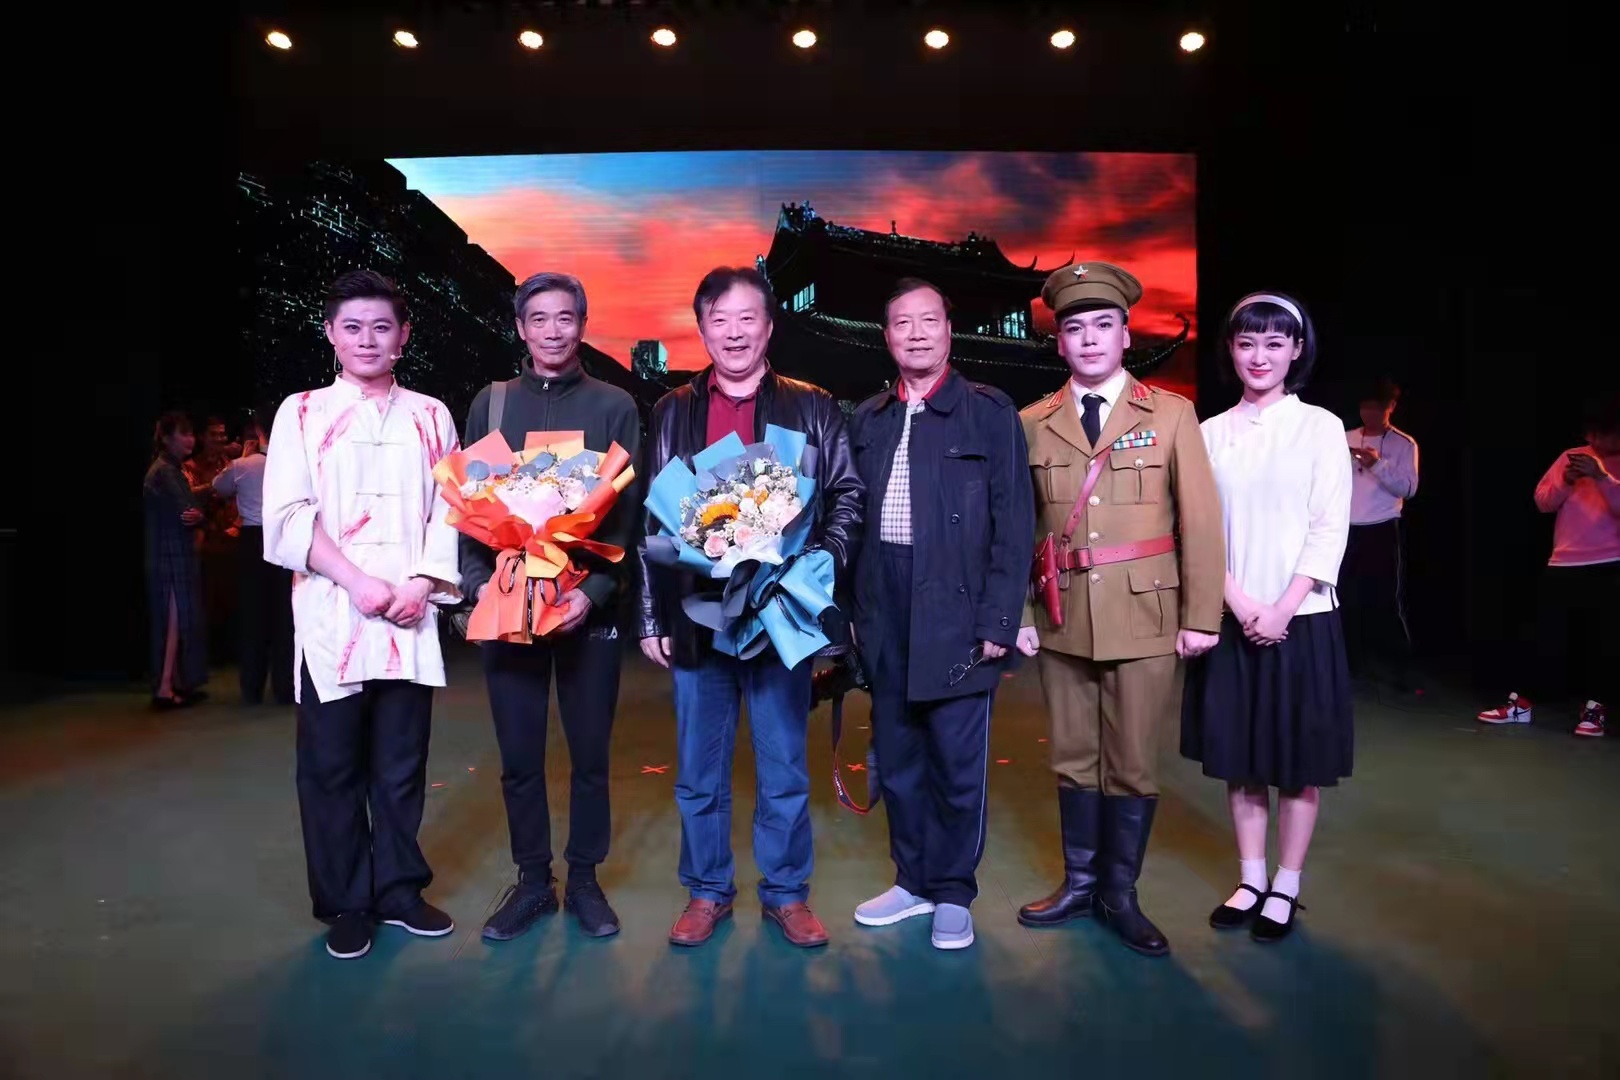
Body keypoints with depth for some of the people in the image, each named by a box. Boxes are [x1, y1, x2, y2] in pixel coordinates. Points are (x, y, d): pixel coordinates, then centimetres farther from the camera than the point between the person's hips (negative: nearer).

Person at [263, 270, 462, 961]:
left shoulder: (430, 417, 12)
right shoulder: (302, 413, 6)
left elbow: (447, 511, 7)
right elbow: (288, 516, -3)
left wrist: (422, 583, -8)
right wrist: (358, 581, -12)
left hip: (411, 619, 2)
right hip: (331, 618, -1)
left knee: (402, 762, 8)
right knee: (332, 765, 4)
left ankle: (399, 890, 23)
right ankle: (345, 905, 19)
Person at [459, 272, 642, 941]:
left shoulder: (613, 406, 4)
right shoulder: (490, 403, 9)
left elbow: (628, 508, -1)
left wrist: (594, 590, -14)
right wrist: (479, 583, -8)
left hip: (587, 607, -1)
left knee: (590, 754, 6)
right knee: (519, 757, 7)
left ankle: (584, 879, 22)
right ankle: (532, 880, 23)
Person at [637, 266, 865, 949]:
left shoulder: (812, 409, 5)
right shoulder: (672, 413, 8)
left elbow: (848, 497, 5)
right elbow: (650, 519, 8)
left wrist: (823, 561, -13)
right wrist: (651, 617, 3)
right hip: (697, 616, 2)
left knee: (784, 772, 9)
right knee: (699, 774, 11)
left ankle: (786, 893, 25)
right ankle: (707, 892, 28)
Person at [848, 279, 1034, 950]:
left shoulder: (990, 412, -1)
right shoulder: (867, 420, 12)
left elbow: (1014, 522, -5)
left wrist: (999, 619, -11)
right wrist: (853, 610, 4)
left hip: (958, 610, -4)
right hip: (886, 613, 4)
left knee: (957, 760, 4)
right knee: (897, 755, 13)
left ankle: (952, 894, 22)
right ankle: (912, 881, 30)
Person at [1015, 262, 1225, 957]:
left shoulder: (1171, 415, 1)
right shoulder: (1032, 424, 5)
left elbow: (1200, 523, -2)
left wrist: (1201, 617, -6)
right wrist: (1019, 613, 0)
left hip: (1144, 617, -1)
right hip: (1062, 619, 2)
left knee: (1133, 763, 7)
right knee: (1073, 759, 13)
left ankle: (1119, 895, 23)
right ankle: (1079, 883, 29)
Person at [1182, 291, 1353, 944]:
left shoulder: (1320, 427, -1)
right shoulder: (1210, 433, 5)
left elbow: (1330, 529, -6)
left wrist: (1283, 609, -14)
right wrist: (1239, 603, -10)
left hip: (1301, 618, -2)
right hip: (1232, 618, 3)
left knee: (1299, 760, 6)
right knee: (1240, 757, 10)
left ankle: (1285, 889, 19)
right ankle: (1250, 881, 24)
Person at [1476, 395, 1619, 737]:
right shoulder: (1571, 456, 10)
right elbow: (1543, 502, 5)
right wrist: (1566, 482, -14)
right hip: (1562, 565, 3)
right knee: (1544, 635, 3)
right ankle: (1520, 702, 9)